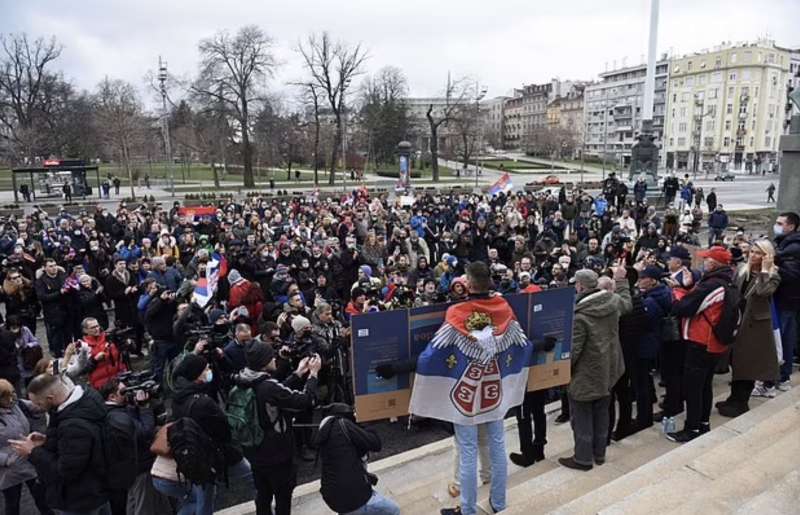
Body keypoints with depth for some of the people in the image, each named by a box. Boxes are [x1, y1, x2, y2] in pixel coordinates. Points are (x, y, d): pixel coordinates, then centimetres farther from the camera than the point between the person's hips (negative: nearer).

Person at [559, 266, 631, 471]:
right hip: (607, 370, 8)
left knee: (582, 417, 7)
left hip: (585, 375, -7)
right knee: (601, 414, 20)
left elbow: (573, 349, -24)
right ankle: (599, 453, 33)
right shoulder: (613, 300, -7)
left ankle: (583, 458, 17)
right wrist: (621, 280, 32)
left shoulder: (579, 315, -27)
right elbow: (626, 303, 19)